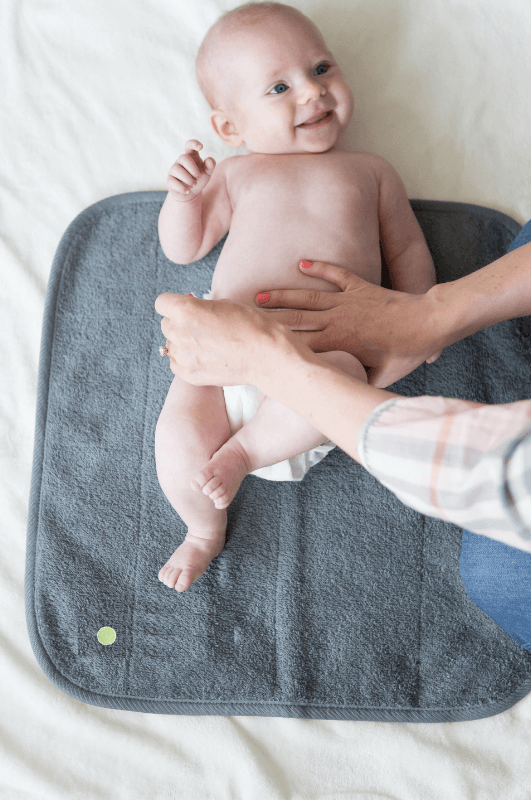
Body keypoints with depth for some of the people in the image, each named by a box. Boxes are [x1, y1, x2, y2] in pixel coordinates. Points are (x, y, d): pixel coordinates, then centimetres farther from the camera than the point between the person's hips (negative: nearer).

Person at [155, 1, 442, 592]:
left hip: (328, 352, -1)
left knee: (336, 378, -37)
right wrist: (183, 195, 1)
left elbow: (407, 246, 23)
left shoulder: (368, 170, 23)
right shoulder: (236, 173, 23)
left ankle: (243, 450, -9)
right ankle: (204, 532, 12)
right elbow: (182, 248, 21)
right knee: (178, 437, -22)